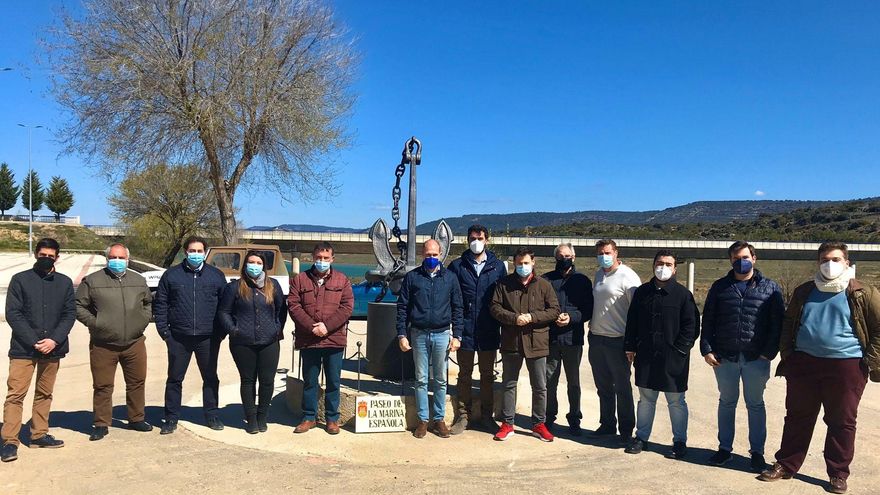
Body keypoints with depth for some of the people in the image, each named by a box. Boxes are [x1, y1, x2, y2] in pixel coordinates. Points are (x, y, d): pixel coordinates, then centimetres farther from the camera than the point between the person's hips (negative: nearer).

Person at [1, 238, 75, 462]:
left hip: (52, 349, 3)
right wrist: (34, 342, -13)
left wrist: (54, 340, -10)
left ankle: (39, 435, 22)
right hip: (23, 349, -3)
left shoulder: (65, 282, 7)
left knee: (45, 394, 12)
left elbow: (70, 314, 4)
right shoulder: (20, 279, 0)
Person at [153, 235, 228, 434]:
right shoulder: (171, 275, 4)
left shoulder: (216, 275, 5)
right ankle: (171, 418, 20)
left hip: (208, 338, 0)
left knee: (210, 378, 10)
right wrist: (164, 330, -2)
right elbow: (160, 304, 5)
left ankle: (211, 415, 23)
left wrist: (221, 331, 0)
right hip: (178, 338, 0)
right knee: (174, 379, 8)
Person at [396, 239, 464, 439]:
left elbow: (457, 308, 6)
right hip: (419, 334, 0)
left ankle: (439, 419, 18)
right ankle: (423, 420, 15)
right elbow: (402, 307, 3)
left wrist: (457, 336, 0)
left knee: (440, 380, 7)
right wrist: (402, 335, -3)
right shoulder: (412, 277, 2)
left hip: (442, 334, 0)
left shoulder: (450, 278, 4)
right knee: (421, 379, 6)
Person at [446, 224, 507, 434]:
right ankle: (463, 416, 20)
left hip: (489, 332, 1)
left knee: (487, 375, 12)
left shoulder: (498, 266, 4)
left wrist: (502, 325, 0)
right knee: (464, 375, 9)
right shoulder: (457, 266, 2)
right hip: (465, 330, -1)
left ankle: (487, 416, 24)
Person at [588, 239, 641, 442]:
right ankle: (607, 424, 28)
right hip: (596, 338, 7)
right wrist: (591, 326, 14)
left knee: (622, 388, 4)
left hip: (616, 341, -7)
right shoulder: (598, 274, 11)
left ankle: (626, 429, 16)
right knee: (603, 387, 16)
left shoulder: (627, 276, -12)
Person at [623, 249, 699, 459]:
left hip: (673, 358, -3)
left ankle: (680, 442, 20)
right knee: (645, 398, 14)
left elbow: (692, 326, -3)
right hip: (646, 356, 3)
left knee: (676, 402, 7)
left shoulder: (682, 294, -3)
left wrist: (680, 349, -10)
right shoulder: (642, 291, 7)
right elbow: (632, 321, 12)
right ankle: (641, 437, 25)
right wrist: (630, 347, 6)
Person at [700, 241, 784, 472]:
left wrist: (769, 352, -9)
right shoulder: (720, 287, 5)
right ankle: (725, 448, 24)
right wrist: (707, 349, -4)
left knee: (755, 404, 10)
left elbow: (777, 323, -1)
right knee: (726, 402, 12)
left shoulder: (770, 288, 1)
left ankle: (757, 451, 22)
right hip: (724, 357, 2)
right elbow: (707, 320, 4)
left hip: (756, 358, -1)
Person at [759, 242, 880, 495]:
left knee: (841, 421, 7)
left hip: (845, 365, -3)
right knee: (797, 417, 10)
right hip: (804, 363, 3)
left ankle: (838, 474, 20)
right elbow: (788, 324, 16)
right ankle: (786, 465, 21)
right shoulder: (804, 292, 10)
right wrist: (787, 355, 7)